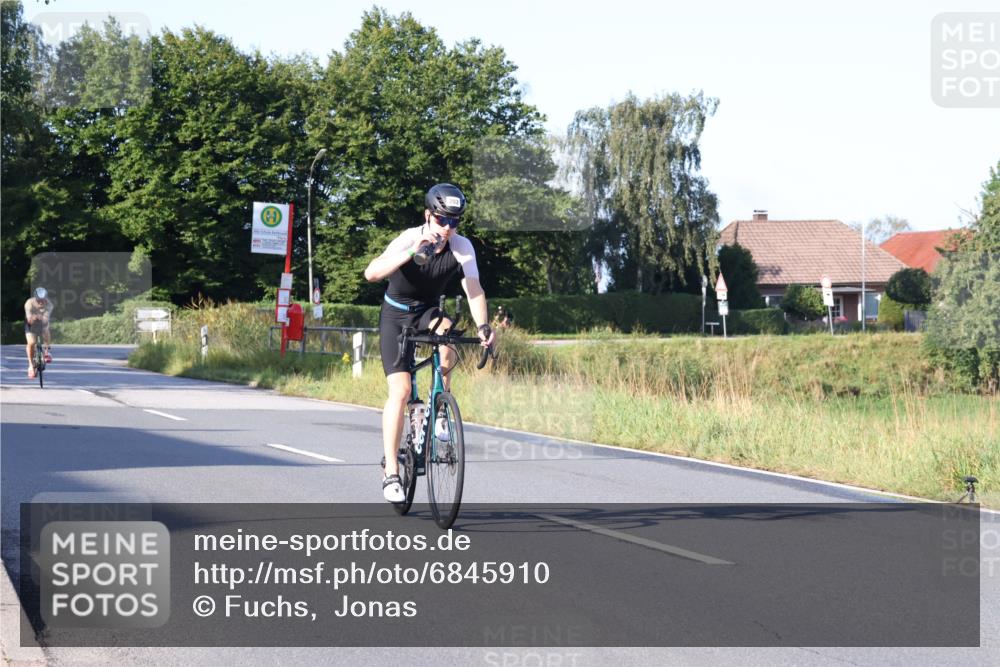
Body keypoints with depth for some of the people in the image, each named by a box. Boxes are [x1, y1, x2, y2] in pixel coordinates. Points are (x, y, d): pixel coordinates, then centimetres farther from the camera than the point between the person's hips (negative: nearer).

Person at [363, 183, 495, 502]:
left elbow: (473, 290, -22)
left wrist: (482, 326, -40)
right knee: (400, 391, -15)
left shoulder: (462, 246, -16)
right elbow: (371, 273, -39)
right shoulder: (409, 238, -24)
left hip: (428, 311, 3)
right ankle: (391, 473, -9)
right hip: (396, 314, -3)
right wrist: (412, 252, -51)